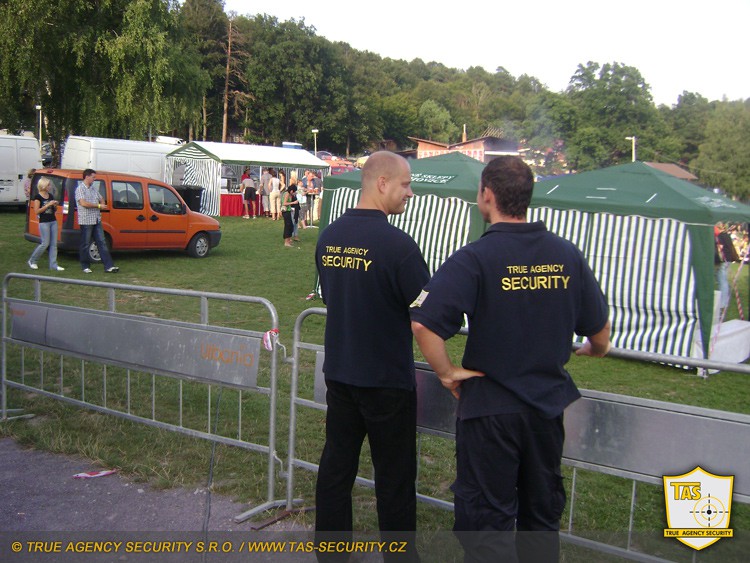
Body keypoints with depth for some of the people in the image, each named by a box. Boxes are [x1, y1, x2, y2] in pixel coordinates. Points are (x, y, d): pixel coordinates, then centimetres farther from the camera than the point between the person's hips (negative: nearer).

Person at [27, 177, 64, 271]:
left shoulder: (50, 196, 11)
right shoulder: (38, 197, -8)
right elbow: (36, 211, -14)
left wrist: (55, 205, -2)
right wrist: (48, 205, -18)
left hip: (53, 221, 7)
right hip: (44, 222, -7)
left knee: (54, 244, 4)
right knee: (45, 243, -6)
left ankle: (53, 265, 7)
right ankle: (32, 261, 12)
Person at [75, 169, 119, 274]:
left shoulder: (94, 188, 15)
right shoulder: (80, 189, -9)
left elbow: (101, 199, 24)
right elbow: (83, 203, -21)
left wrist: (102, 204, -1)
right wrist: (99, 206, -15)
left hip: (97, 220, 7)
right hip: (86, 221, -7)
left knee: (102, 243, 3)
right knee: (85, 245, 3)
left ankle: (109, 266, 0)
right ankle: (85, 267, 14)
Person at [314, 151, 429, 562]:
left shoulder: (329, 236, 1)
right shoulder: (397, 243, -20)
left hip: (338, 371, 6)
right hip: (387, 379, -6)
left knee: (336, 463, 16)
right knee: (394, 474, 8)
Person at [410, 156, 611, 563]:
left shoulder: (475, 258, -18)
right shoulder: (566, 255, -3)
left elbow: (423, 323, -28)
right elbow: (600, 330, 7)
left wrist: (446, 372, -12)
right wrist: (594, 349, 29)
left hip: (490, 404, -5)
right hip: (549, 402, 5)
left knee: (487, 520, 8)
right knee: (542, 512, 22)